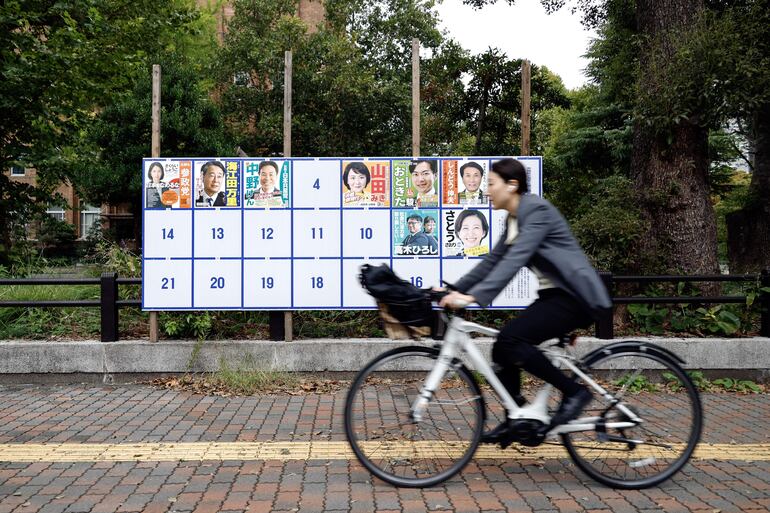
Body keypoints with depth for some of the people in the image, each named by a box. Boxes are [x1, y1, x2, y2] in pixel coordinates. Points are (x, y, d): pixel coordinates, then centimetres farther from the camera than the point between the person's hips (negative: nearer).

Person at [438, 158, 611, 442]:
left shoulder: (537, 210, -16)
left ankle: (574, 391, -7)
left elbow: (515, 259, -28)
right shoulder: (514, 220, 12)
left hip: (575, 296, -9)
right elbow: (492, 261, 14)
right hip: (554, 294, 9)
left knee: (510, 339, -22)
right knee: (503, 347, 2)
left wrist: (475, 296, -35)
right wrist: (456, 290, 5)